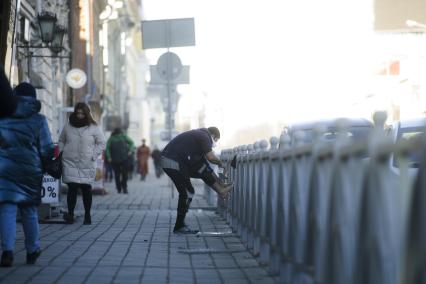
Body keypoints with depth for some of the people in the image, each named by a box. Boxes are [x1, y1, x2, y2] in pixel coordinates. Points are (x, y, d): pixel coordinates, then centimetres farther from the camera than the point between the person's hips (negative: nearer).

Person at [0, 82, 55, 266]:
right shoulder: (38, 120, -2)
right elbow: (47, 149, -2)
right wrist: (47, 162, 16)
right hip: (30, 171, 0)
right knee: (29, 211, 12)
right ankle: (32, 251, 24)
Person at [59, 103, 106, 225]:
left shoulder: (94, 128, 2)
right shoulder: (68, 127, 7)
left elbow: (101, 143, 7)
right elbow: (61, 141, 19)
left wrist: (93, 156, -3)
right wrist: (60, 152, 4)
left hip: (87, 164, 0)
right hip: (70, 163, 0)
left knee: (86, 189, 5)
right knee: (72, 188, -11)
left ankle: (87, 215, 15)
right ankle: (70, 214, -13)